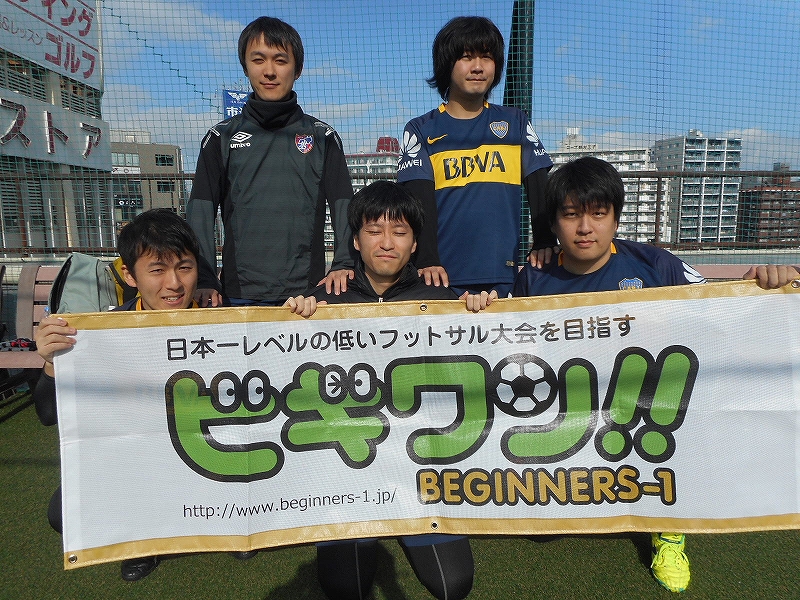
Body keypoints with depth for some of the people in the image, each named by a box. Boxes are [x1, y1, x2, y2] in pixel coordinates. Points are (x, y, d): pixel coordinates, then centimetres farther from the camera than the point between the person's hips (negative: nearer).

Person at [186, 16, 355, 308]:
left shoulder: (322, 136, 10)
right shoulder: (222, 137, 10)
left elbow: (344, 207, 2)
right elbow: (200, 213, 3)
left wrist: (344, 264, -14)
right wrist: (204, 280, -10)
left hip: (308, 293, 0)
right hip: (239, 293, 0)